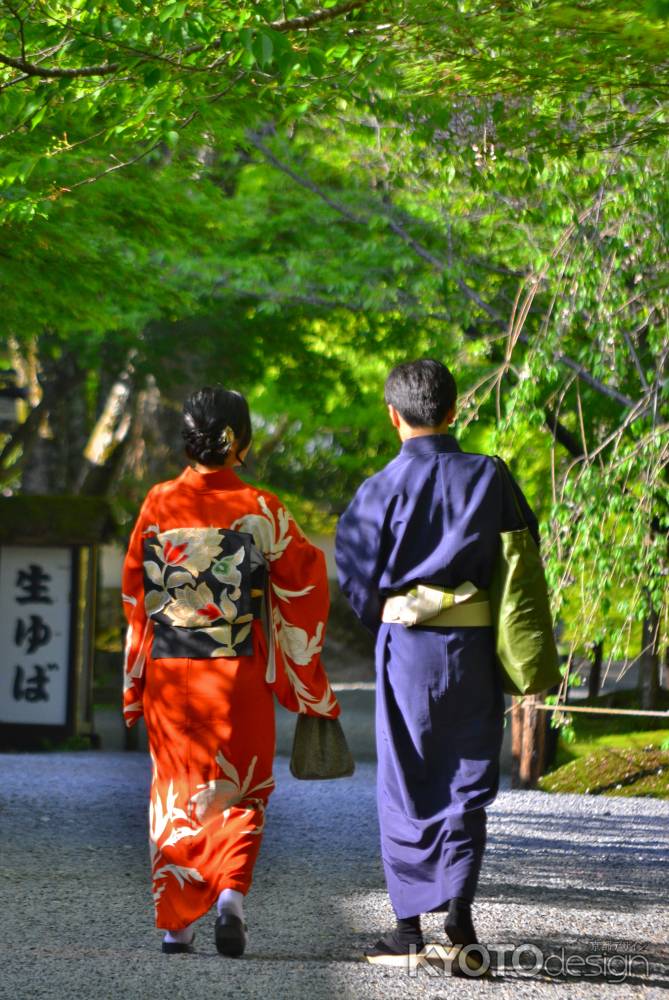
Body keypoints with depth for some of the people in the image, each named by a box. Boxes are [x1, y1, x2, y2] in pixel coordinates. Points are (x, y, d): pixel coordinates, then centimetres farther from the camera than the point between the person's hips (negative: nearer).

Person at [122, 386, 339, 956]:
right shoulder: (261, 510, -7)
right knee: (239, 792, 10)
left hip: (169, 673, 1)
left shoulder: (158, 505, -2)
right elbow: (303, 583, -1)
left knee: (176, 787, 11)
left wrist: (135, 685, 15)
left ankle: (176, 922, 10)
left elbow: (135, 593, 4)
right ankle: (231, 892, -12)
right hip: (239, 674, -1)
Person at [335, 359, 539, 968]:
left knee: (407, 787, 6)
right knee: (468, 783, 8)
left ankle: (409, 926, 6)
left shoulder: (384, 488, -6)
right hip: (475, 646, 2)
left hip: (406, 646, -2)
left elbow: (357, 572, -4)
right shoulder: (489, 477, 1)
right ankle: (460, 909, -5)